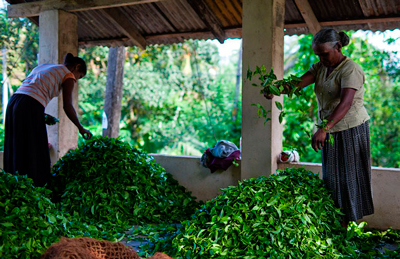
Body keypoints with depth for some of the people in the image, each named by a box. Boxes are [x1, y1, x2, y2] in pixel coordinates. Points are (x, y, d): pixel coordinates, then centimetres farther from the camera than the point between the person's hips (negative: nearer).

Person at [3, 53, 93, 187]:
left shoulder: (42, 66, 30)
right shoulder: (68, 76, 8)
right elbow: (68, 106, -1)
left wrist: (42, 114, 23)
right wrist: (80, 128, 8)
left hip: (13, 102, 8)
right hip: (30, 107, -8)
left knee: (16, 152, 10)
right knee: (34, 155, -2)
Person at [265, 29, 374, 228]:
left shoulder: (350, 70, -17)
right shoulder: (320, 68, 6)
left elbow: (346, 103, -32)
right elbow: (299, 82, -12)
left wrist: (323, 129, -44)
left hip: (350, 129, -7)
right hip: (330, 131, 7)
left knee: (348, 175, -1)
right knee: (331, 176, 9)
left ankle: (347, 222, 8)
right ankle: (337, 222, 17)